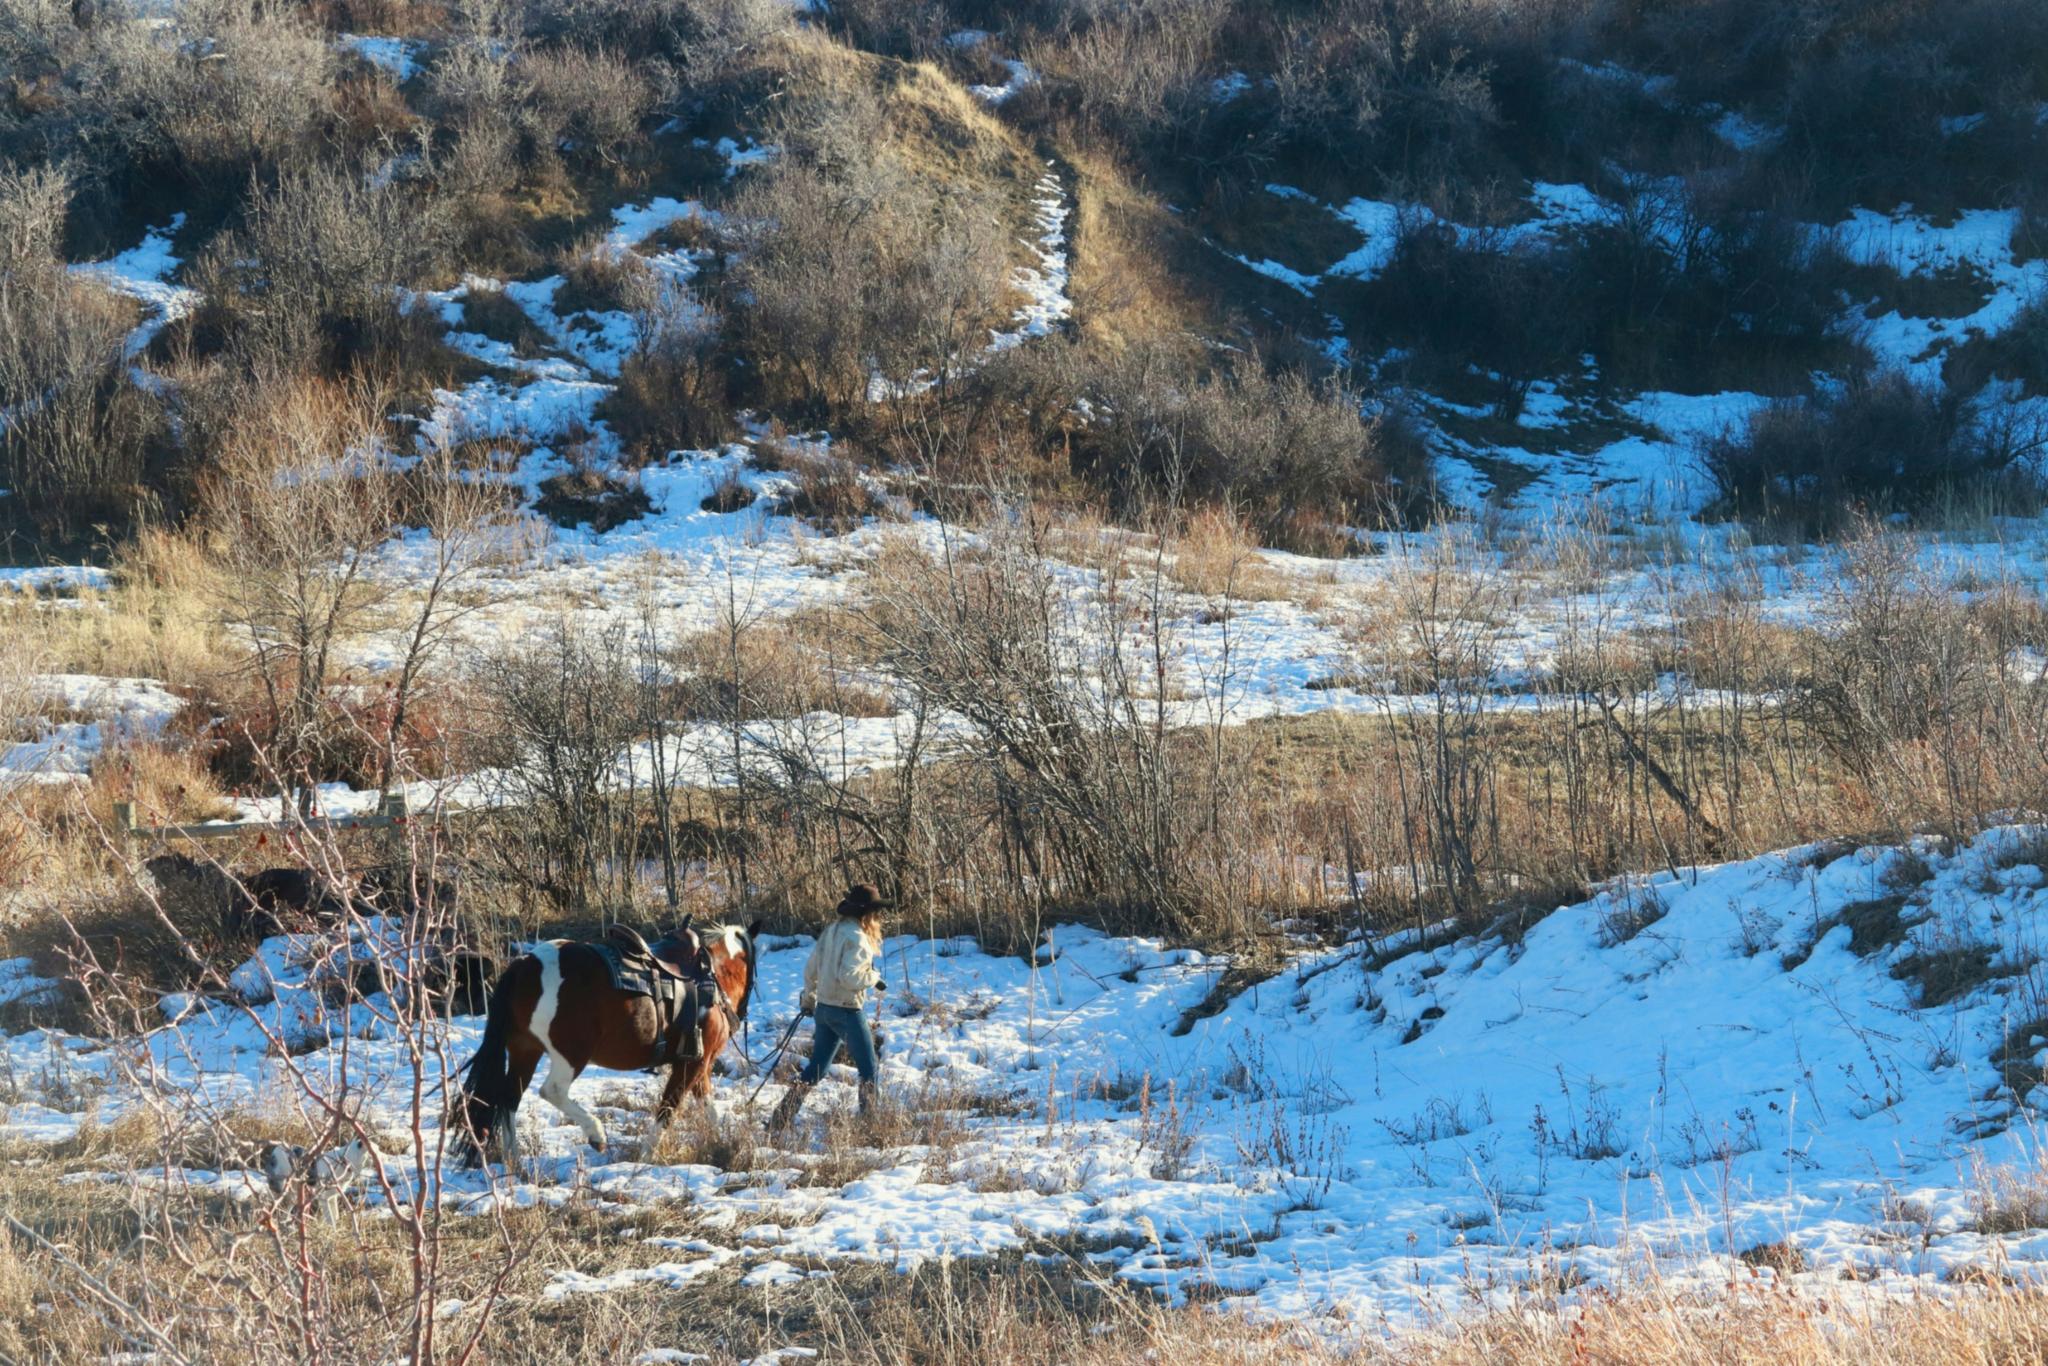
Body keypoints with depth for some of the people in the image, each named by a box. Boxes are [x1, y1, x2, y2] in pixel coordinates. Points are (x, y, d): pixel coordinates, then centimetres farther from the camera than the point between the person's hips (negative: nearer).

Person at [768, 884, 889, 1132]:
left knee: (815, 1069, 14)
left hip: (823, 1008, 8)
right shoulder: (855, 937, -17)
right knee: (868, 1070, 3)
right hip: (847, 1010, -8)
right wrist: (874, 979, -9)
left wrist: (809, 998, 27)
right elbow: (849, 976, -26)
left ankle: (779, 1119, 11)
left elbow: (811, 967, 14)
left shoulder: (832, 930, 8)